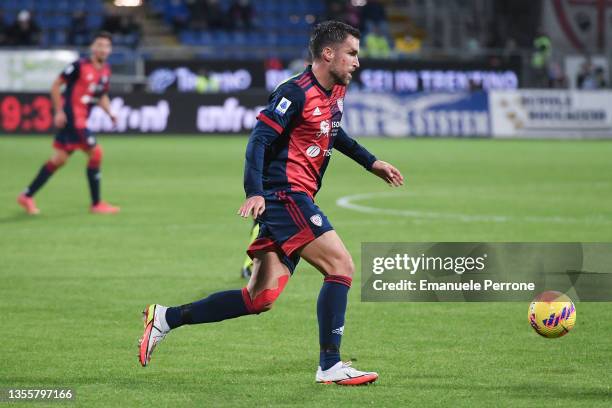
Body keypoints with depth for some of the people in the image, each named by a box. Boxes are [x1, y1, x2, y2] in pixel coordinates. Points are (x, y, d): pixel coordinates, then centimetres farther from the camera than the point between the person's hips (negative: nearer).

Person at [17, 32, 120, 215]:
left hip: (81, 120, 9)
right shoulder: (80, 66, -13)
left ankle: (27, 196, 21)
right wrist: (59, 111, -14)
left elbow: (102, 96, 23)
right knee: (95, 152, -12)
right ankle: (96, 204, -5)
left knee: (59, 159, 12)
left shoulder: (106, 71, 10)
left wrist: (110, 112, 6)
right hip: (71, 116, -9)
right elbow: (56, 85, -8)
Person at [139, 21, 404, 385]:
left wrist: (370, 162, 34)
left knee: (260, 299, 3)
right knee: (341, 266, -13)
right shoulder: (297, 93, -13)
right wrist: (255, 192, -28)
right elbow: (259, 140, -18)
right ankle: (330, 366, -10)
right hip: (285, 195, -9)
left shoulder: (336, 92, 15)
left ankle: (165, 318, 10)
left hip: (294, 201, 9)